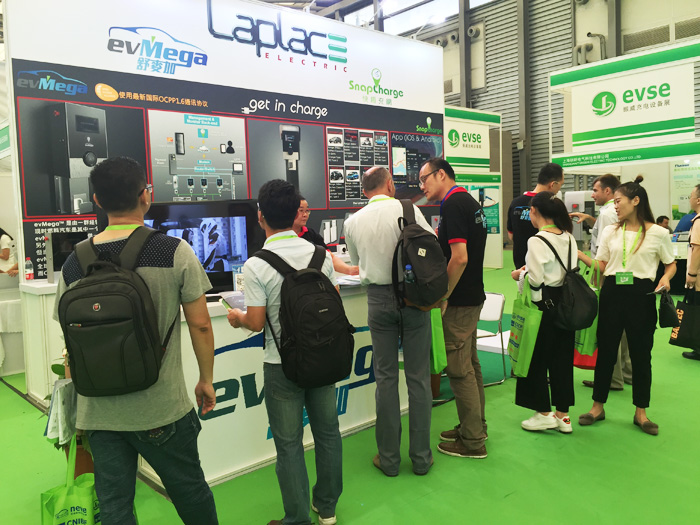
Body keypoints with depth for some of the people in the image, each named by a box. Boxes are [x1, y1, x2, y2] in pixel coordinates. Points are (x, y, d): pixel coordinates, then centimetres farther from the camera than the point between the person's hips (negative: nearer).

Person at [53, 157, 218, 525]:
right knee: (190, 491, 17)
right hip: (161, 410, -3)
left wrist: (77, 402, 18)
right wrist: (206, 379, 6)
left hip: (98, 412, 3)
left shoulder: (74, 264, -1)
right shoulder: (175, 252, -12)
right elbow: (200, 324, -8)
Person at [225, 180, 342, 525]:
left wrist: (237, 318, 7)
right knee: (327, 432, 18)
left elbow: (256, 322, -15)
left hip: (282, 365, -4)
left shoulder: (255, 266, -17)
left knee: (289, 444, 10)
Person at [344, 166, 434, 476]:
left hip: (378, 299, 2)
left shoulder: (353, 222, 3)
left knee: (386, 378, 9)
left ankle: (389, 458, 17)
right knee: (418, 377, 7)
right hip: (413, 295, -1)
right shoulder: (408, 210, -5)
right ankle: (421, 457, 16)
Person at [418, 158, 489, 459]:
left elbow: (459, 257, -25)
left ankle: (472, 441, 11)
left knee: (460, 370, 0)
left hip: (458, 301, -10)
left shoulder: (453, 205, -17)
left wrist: (443, 296, -17)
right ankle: (475, 427, 31)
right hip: (473, 296, 10)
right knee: (470, 365, 18)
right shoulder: (470, 202, 14)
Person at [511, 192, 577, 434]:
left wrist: (520, 274, -1)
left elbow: (535, 280, -21)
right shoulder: (570, 238, 6)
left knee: (537, 359, 7)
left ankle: (544, 413, 16)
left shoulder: (537, 241, -16)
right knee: (562, 358, 13)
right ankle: (563, 415, 22)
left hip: (543, 305, -7)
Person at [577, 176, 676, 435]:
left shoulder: (658, 233, -2)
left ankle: (640, 412, 23)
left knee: (641, 354, 7)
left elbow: (671, 264, 8)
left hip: (641, 295, -2)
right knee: (606, 350, 9)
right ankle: (598, 406, 22)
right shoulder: (610, 231, 7)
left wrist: (665, 278, -13)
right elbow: (601, 266, 7)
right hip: (612, 293, 3)